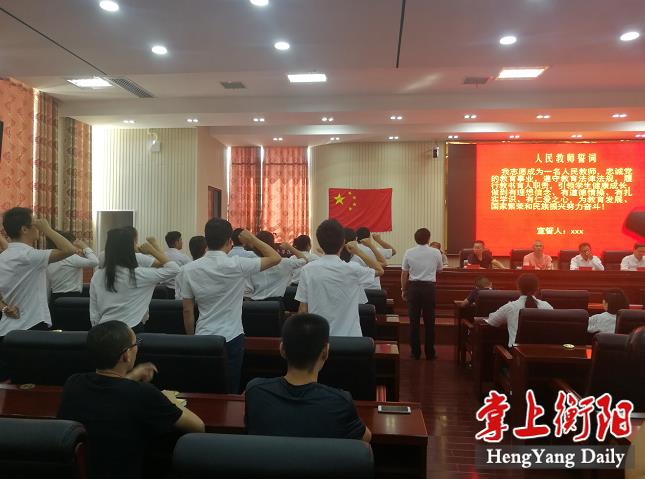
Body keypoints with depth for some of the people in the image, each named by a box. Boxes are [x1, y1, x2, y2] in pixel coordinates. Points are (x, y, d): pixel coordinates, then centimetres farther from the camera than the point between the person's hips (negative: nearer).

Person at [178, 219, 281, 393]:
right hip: (232, 339, -3)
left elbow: (188, 311, 1)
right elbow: (275, 258, -5)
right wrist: (252, 239, 4)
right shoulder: (237, 265, -15)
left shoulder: (189, 269, -5)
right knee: (230, 392, 9)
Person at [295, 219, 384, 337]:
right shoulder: (352, 269, -11)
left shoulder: (308, 270, -7)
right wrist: (358, 252, 13)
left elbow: (303, 309, -3)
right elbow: (380, 270, 8)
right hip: (349, 337, -1)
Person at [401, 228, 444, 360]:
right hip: (429, 287, 0)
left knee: (414, 320, 7)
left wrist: (403, 290, 10)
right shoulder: (435, 252, -3)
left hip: (413, 287, 0)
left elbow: (404, 274, 0)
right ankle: (430, 353, 14)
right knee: (429, 321, 8)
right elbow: (440, 269, 13)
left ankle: (415, 352, 12)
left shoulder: (409, 252, -3)